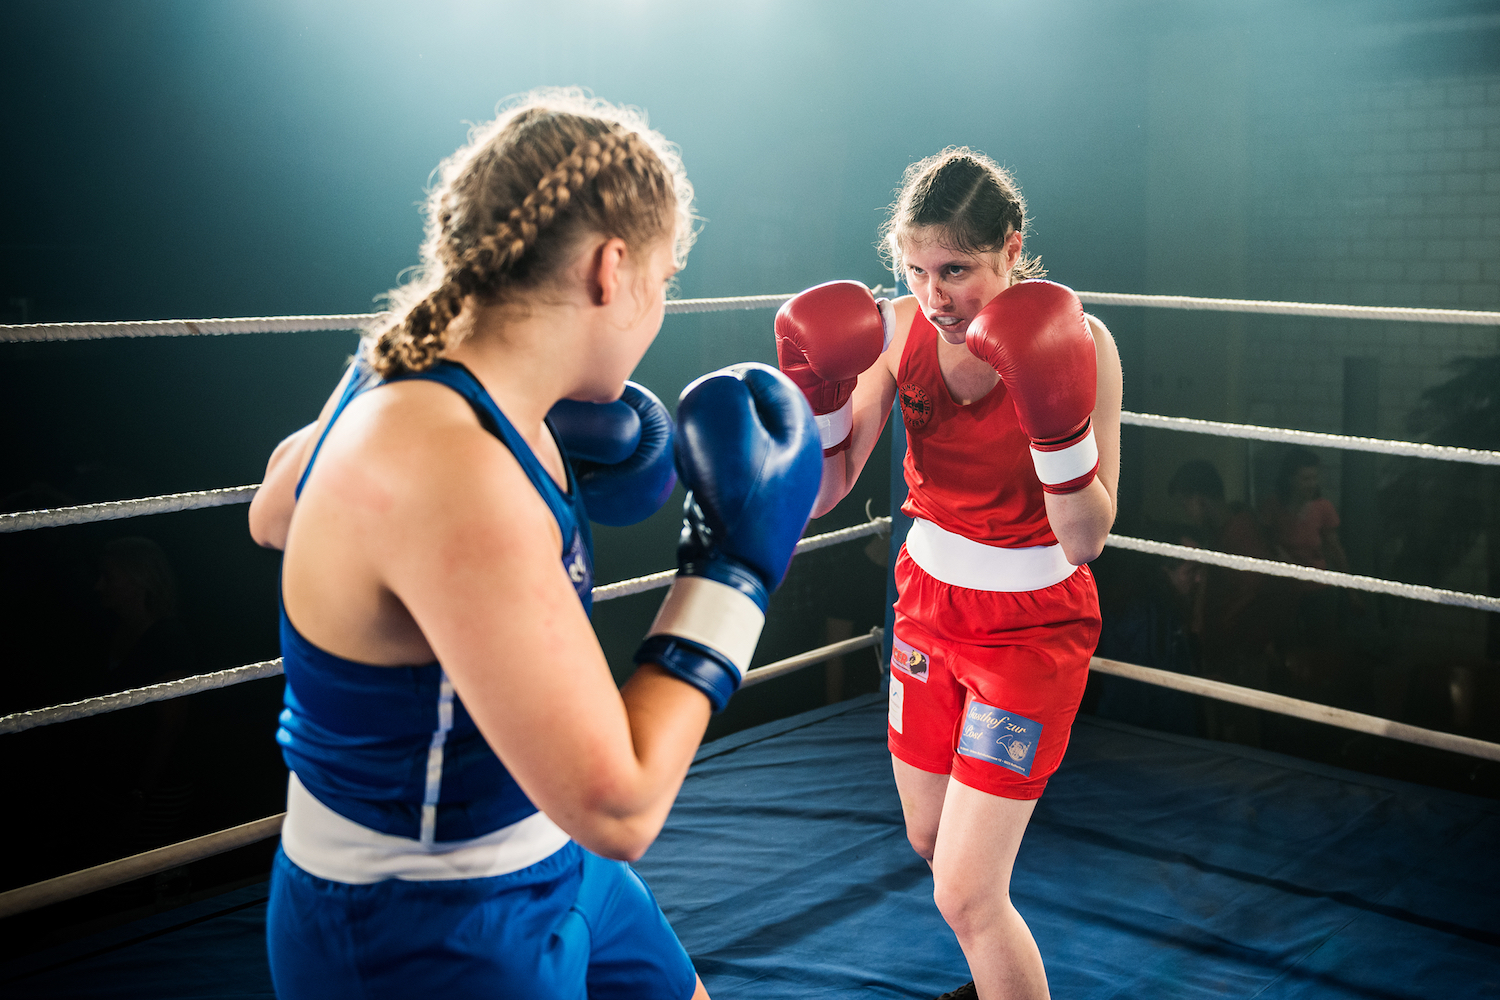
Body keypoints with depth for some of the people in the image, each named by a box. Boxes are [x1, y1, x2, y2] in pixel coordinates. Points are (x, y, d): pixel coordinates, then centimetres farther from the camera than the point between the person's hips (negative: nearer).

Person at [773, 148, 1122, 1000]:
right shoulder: (901, 330, -9)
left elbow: (1087, 538, -21)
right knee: (931, 841, 23)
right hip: (929, 603, 5)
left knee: (965, 893, -7)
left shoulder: (1079, 343, -20)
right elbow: (822, 495, -11)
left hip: (1033, 624, -5)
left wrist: (1058, 423, -36)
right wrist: (819, 391, -27)